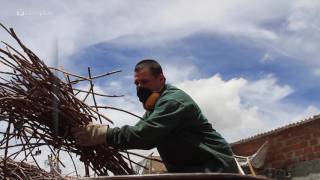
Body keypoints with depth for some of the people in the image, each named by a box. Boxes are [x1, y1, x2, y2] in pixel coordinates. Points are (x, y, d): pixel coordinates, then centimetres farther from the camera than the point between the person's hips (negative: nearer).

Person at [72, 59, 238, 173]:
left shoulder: (173, 100, -19)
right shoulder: (155, 106, 16)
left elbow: (145, 134, -30)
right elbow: (138, 130, 4)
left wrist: (105, 135, -32)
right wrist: (102, 131, -12)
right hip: (190, 169, 10)